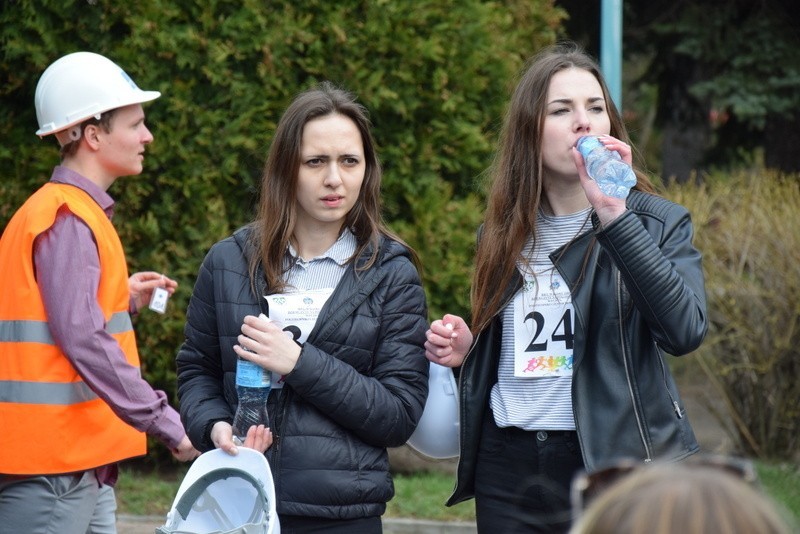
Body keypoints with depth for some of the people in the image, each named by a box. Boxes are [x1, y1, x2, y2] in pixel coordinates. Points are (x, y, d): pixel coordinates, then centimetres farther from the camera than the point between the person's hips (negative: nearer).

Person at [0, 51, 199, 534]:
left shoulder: (81, 212, 18)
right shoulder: (66, 218, -13)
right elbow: (82, 339, -23)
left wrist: (124, 301, 13)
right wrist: (169, 425, -24)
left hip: (83, 466, 10)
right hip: (52, 463, -10)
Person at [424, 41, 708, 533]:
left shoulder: (658, 221, -1)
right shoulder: (504, 233, 11)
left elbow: (685, 330, -20)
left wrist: (613, 215, -22)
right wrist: (465, 351, 1)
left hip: (615, 461, -4)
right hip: (510, 470, 4)